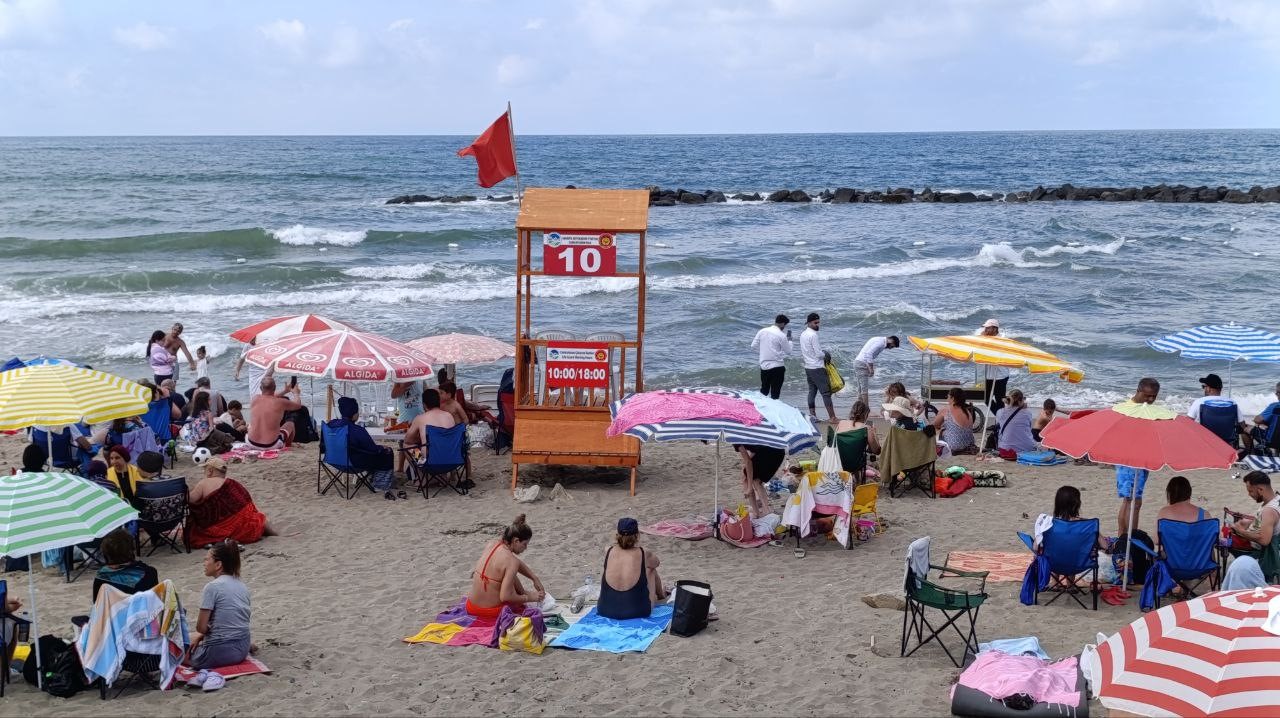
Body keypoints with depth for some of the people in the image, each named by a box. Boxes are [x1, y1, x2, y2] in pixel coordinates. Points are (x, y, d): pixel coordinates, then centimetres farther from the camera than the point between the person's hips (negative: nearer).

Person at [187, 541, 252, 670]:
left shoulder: (212, 587, -15)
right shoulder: (242, 586, 8)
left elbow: (201, 627, -15)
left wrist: (200, 634, 8)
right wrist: (201, 635, 10)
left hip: (220, 653, -6)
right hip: (243, 650, 6)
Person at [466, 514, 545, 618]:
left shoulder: (492, 544, -1)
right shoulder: (511, 561, -22)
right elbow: (505, 597, -24)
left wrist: (534, 578, 17)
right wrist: (528, 598, -10)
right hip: (491, 612, -6)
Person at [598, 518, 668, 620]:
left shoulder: (607, 552, -9)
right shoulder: (645, 555, -11)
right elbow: (657, 562, 15)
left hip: (605, 611, 1)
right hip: (638, 612, -1)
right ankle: (661, 596, 56)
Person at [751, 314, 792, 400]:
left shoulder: (762, 331, 1)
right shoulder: (781, 336, -13)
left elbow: (753, 345, 9)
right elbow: (788, 351, -4)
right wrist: (789, 339, 10)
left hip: (763, 366, 5)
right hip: (777, 367, -5)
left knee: (764, 391, 19)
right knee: (775, 393, 3)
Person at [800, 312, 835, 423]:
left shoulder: (803, 334, 11)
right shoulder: (813, 335, -17)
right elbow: (819, 354, -19)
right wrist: (826, 355, 1)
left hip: (808, 367, 9)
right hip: (817, 368, -9)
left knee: (812, 391, 13)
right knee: (826, 392, -7)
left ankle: (812, 415, 13)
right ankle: (832, 417, -8)